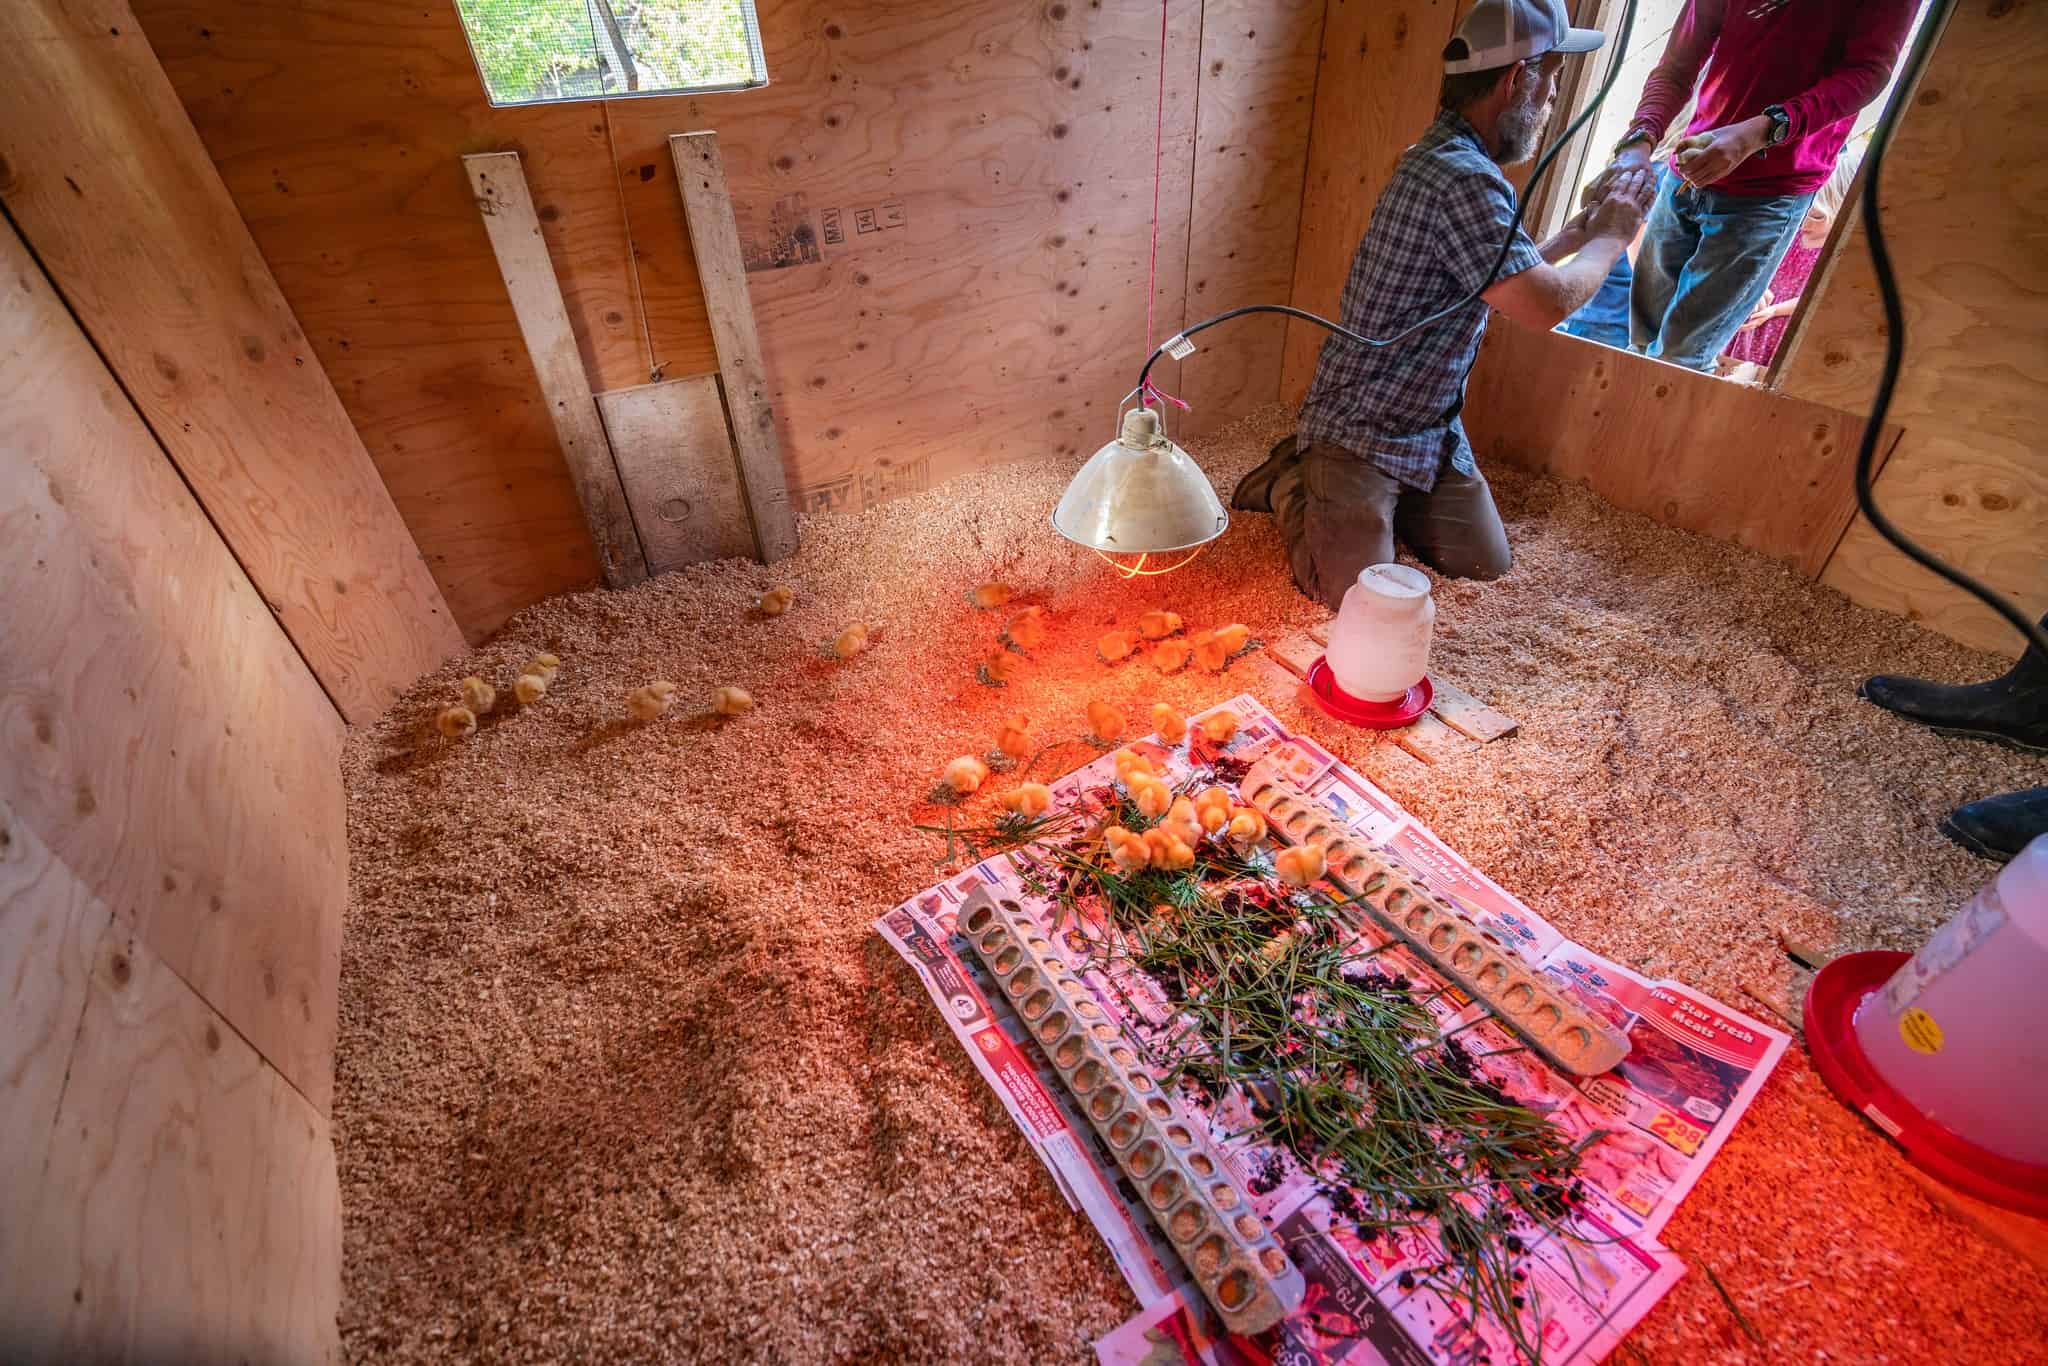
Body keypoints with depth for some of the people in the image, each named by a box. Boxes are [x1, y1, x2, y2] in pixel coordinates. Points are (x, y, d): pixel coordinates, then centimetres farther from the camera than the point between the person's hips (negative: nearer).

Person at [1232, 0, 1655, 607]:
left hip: (1430, 429, 10)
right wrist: (1611, 238, -3)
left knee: (1486, 563, 7)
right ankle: (1291, 483, 9)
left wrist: (1579, 231, 17)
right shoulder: (1462, 181, -22)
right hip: (1360, 432, -10)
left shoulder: (1443, 158, 11)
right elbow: (1548, 304, -21)